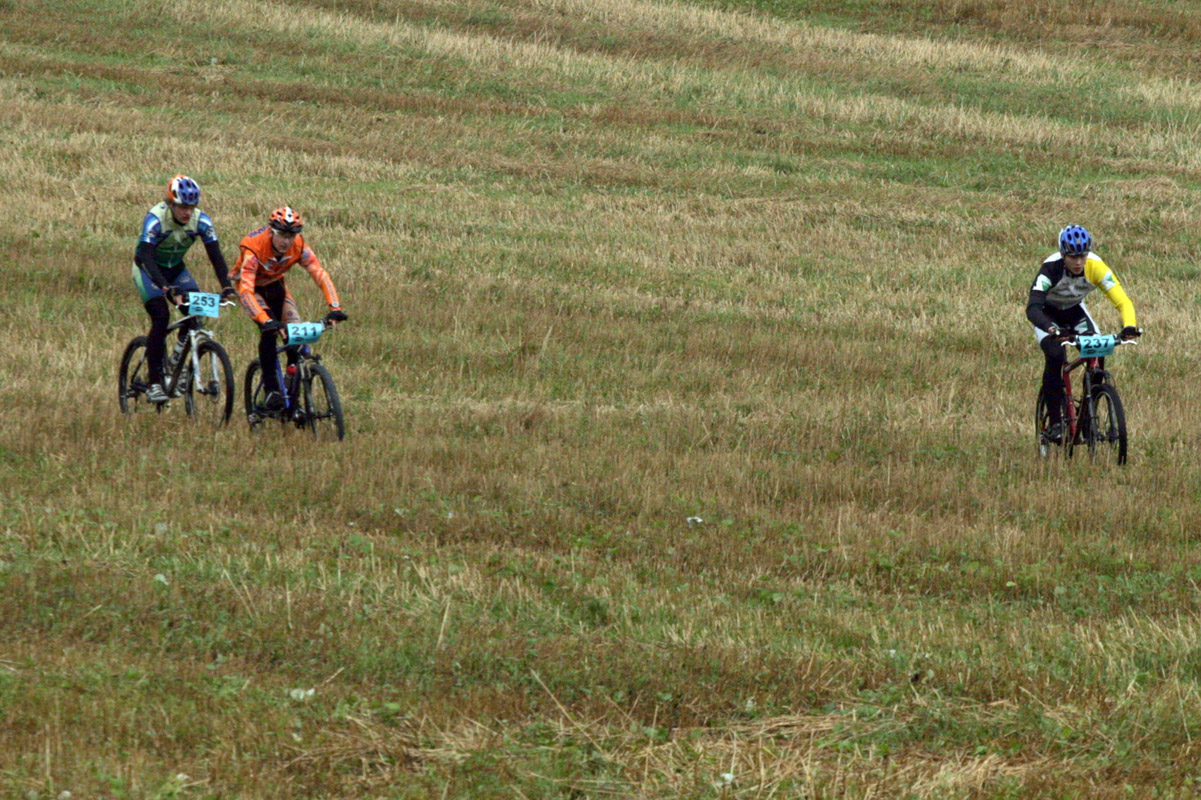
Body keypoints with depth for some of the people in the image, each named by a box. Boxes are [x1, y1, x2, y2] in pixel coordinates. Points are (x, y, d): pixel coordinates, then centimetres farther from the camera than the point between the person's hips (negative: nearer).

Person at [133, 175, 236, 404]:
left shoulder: (201, 221, -19)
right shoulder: (155, 219, -31)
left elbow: (216, 256, -21)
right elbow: (148, 258, -38)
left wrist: (226, 287, -37)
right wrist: (167, 288, -51)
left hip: (175, 269, 5)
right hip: (148, 269, -5)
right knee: (161, 317, -23)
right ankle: (154, 383, -20)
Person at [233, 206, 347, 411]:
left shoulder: (299, 247, -25)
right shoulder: (253, 249, -37)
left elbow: (320, 275, -30)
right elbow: (246, 289, -44)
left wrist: (335, 308, -44)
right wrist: (266, 321, -56)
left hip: (275, 285, 4)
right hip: (253, 287, -4)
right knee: (269, 330, -28)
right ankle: (271, 389, -21)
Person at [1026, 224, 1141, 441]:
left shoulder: (1095, 267, -28)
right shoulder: (1051, 268, -35)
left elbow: (1122, 301, -32)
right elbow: (1032, 308, -45)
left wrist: (1129, 325, -54)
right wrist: (1053, 329, -64)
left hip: (1075, 312, 3)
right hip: (1049, 314, -3)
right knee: (1055, 356, -28)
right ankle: (1055, 422, -18)